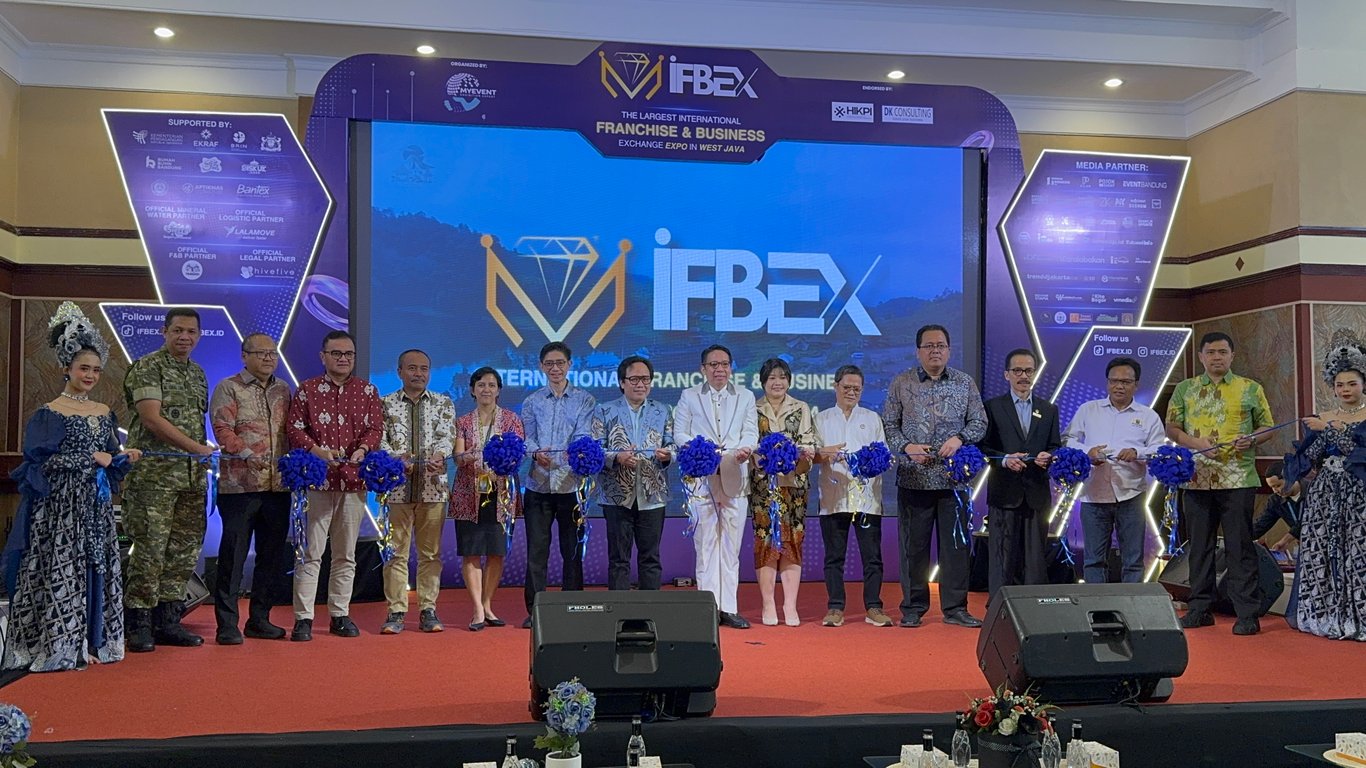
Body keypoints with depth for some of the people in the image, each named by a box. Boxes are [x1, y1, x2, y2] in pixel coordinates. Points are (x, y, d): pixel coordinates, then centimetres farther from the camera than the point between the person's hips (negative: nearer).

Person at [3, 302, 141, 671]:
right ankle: (59, 647, 2)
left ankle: (89, 643, 13)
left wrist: (124, 459, -2)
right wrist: (90, 458, -14)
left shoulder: (104, 413, 12)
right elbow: (43, 460, -13)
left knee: (97, 569, 6)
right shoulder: (50, 413, -6)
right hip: (61, 507, -6)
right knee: (62, 571, -5)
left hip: (96, 506, 6)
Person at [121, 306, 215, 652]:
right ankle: (139, 624, 5)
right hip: (155, 473, -7)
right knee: (150, 549, -5)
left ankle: (167, 620, 17)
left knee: (185, 549, 8)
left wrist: (205, 457, 11)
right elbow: (151, 418, -15)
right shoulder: (147, 368, -5)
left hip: (193, 475, 7)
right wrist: (196, 447, -20)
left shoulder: (198, 373, 17)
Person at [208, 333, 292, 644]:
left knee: (272, 554, 10)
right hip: (239, 485, -5)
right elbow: (223, 429, -10)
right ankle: (227, 624, 6)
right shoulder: (228, 388, 0)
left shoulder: (283, 390, 16)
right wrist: (248, 455, -21)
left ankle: (259, 619, 21)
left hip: (278, 485, 6)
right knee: (233, 553, -2)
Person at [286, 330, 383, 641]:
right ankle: (303, 618, 1)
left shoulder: (367, 391, 11)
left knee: (346, 554, 9)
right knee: (310, 551, -4)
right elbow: (294, 428, 0)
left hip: (353, 480, 3)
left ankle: (340, 615, 18)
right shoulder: (307, 389, 5)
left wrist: (363, 447, -14)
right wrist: (316, 450, -16)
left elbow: (376, 428, 6)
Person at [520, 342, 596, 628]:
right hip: (538, 484, 1)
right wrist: (535, 453, -19)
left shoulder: (584, 400, 7)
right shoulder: (532, 401, 13)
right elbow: (527, 437, 4)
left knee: (572, 550, 4)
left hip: (572, 483, -1)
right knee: (536, 550, 2)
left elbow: (584, 434, -6)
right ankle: (535, 611, 10)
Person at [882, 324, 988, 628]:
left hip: (954, 478, 1)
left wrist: (959, 438, -10)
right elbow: (888, 425, 5)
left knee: (956, 543, 3)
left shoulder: (965, 383, 8)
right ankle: (913, 608, 14)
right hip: (913, 478, -1)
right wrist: (907, 447, -12)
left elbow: (979, 423, 8)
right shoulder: (900, 384, 4)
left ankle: (955, 608, 13)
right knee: (913, 545, 4)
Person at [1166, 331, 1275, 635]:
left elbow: (1267, 427, 11)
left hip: (1238, 479, -2)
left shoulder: (1250, 389, 7)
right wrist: (1197, 443, -9)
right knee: (1200, 545, 8)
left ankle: (1247, 613, 4)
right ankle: (1200, 608, 17)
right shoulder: (1185, 389, 10)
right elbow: (1171, 428, 8)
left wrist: (1251, 440, -11)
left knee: (1240, 546, -1)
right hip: (1197, 478, 2)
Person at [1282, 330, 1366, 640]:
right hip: (1325, 495, 4)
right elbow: (1308, 457, 6)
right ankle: (1328, 616, 10)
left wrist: (1329, 429, -14)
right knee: (1323, 552, 3)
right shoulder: (1322, 418, 11)